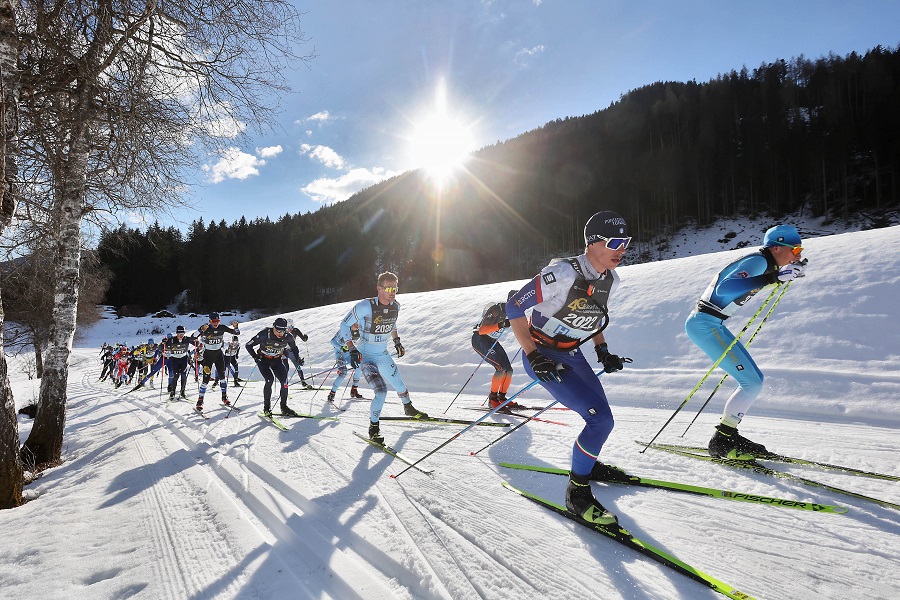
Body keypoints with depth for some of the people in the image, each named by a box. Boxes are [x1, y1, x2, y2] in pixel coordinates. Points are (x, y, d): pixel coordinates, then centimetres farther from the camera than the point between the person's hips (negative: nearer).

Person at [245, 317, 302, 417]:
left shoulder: (288, 337, -19)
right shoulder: (265, 334, -28)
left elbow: (294, 348, 4)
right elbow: (248, 345, -17)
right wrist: (255, 357, -26)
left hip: (277, 360, 3)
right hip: (263, 360, -3)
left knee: (284, 381, -11)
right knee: (270, 380, -21)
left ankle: (284, 406, 4)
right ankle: (266, 407, -5)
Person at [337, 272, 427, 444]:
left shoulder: (395, 306, -6)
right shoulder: (366, 306, -25)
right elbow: (345, 325, -16)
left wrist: (397, 342, 14)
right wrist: (352, 350, -22)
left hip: (383, 355, 6)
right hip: (365, 357, -6)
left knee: (399, 385, 18)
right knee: (382, 391, -19)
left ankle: (409, 408, 48)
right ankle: (373, 428, 1)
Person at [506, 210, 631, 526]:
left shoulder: (610, 280, -1)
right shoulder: (563, 273, -27)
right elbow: (513, 307, -22)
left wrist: (602, 350, 7)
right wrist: (532, 356, -26)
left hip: (572, 354, 8)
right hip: (543, 356, -8)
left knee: (602, 418, 12)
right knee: (601, 418, -16)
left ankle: (587, 464, 42)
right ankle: (577, 492, 1)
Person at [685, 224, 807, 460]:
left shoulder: (763, 263, 15)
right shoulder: (758, 261, -14)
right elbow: (725, 288, -30)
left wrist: (787, 273, 32)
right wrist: (773, 278, -33)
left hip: (713, 324, 10)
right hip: (705, 325, -10)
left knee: (755, 379, 12)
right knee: (752, 382, -11)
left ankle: (728, 436, 19)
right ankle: (721, 442, -3)